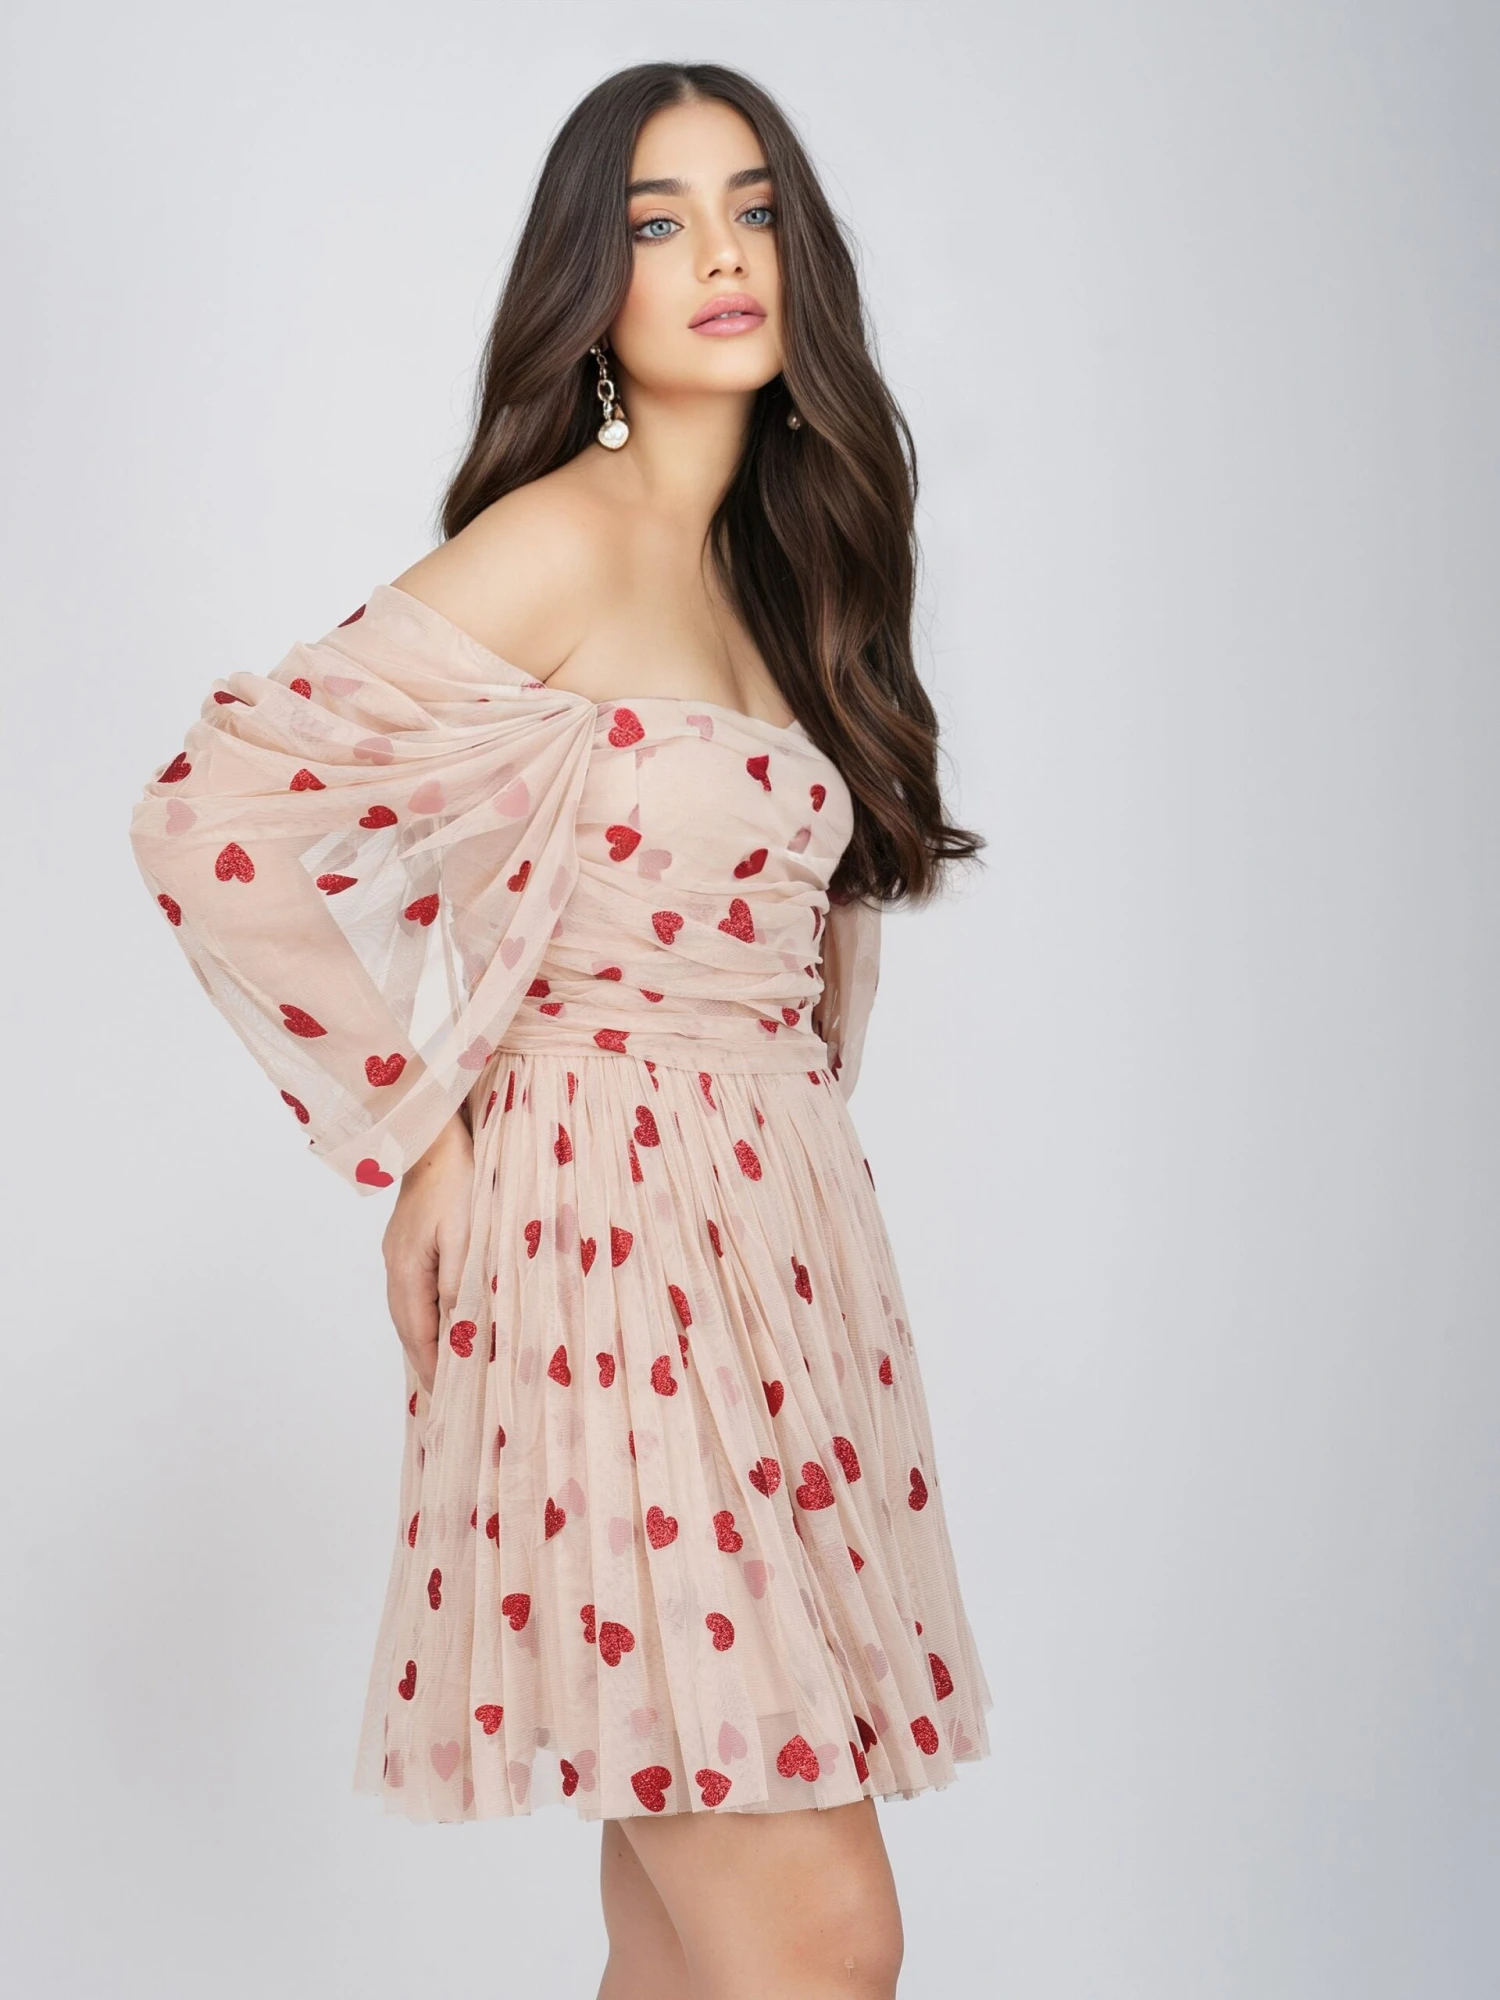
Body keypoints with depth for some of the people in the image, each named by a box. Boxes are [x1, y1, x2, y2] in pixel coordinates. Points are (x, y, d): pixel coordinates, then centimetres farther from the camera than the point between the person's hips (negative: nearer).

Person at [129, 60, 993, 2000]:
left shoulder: (775, 567, 16)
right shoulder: (562, 541, -7)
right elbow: (206, 817, -13)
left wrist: (790, 1116, 13)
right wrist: (416, 1128, -9)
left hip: (775, 1237, 7)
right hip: (618, 1237, -7)